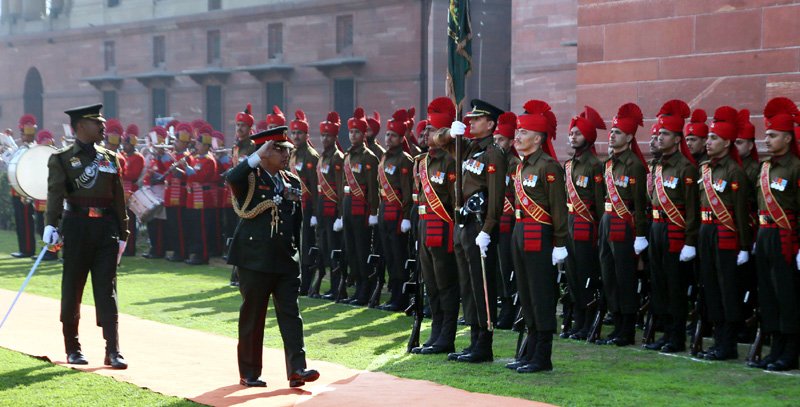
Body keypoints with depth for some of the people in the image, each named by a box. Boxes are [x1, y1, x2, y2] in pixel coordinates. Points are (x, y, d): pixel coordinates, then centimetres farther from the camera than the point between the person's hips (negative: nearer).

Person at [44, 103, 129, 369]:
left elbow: (119, 198, 13)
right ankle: (72, 349, 18)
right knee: (72, 289, 5)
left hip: (106, 227, 3)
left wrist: (122, 233, 10)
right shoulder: (62, 159, 0)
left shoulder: (110, 158, 12)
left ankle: (113, 351, -1)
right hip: (77, 226, -3)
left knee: (107, 290, 0)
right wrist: (51, 225, -27)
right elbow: (55, 193, -12)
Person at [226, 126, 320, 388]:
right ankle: (249, 373, 14)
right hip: (254, 259, -4)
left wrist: (298, 253, 14)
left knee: (291, 314, -2)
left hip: (286, 260, 5)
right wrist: (258, 156, -26)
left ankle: (297, 368, -3)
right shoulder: (250, 178, -4)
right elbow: (231, 178, -29)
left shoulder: (292, 182, 12)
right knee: (252, 316, 4)